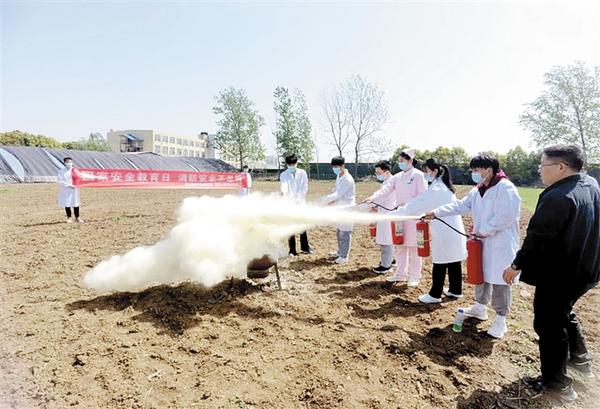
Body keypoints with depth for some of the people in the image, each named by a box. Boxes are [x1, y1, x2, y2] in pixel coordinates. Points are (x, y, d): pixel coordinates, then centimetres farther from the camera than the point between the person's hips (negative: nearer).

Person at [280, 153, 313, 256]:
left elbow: (304, 188, -2)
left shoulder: (302, 173, 3)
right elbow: (283, 186, -20)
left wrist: (298, 199, -15)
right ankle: (292, 250, 9)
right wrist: (283, 192, -44)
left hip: (300, 204, 1)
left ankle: (305, 247, 23)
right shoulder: (283, 175, -2)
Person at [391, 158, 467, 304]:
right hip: (453, 230, 9)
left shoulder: (435, 189, -17)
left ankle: (435, 295, 10)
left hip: (445, 233, -9)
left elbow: (415, 205, -17)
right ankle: (456, 290, 28)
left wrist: (391, 215, -12)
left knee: (440, 264, 0)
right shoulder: (444, 186, 12)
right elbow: (422, 204, 16)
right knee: (453, 262, 16)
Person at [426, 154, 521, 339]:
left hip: (501, 244, -9)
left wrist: (485, 230, -19)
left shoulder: (505, 188, -18)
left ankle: (500, 320, 15)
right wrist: (436, 212, 2)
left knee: (499, 281, 0)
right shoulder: (478, 190, 9)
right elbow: (461, 205, 9)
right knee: (481, 275, 20)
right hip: (483, 242, 9)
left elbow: (507, 216, -25)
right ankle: (480, 307, 38)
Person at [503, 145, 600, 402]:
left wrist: (516, 266, -14)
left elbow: (537, 238, -24)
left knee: (549, 324, 5)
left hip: (558, 275, -9)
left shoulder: (557, 197, -26)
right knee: (564, 312, 29)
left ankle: (556, 383, 19)